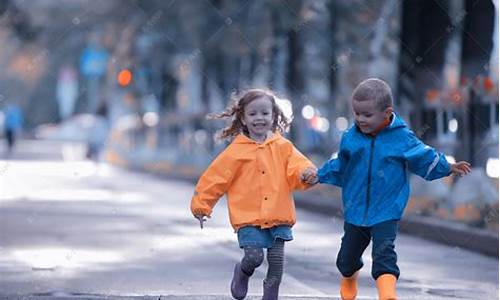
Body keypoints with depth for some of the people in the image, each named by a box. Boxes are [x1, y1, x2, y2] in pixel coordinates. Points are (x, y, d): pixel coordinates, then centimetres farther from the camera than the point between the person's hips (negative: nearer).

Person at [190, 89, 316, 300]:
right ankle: (242, 273, 23)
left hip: (278, 217, 2)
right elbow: (215, 178, 3)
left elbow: (297, 166, -7)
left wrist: (306, 173, -30)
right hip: (249, 218, -2)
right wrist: (201, 205, 5)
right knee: (254, 257, -12)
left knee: (277, 259, 0)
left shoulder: (283, 147, 5)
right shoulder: (236, 151, -1)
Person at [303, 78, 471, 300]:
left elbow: (424, 158, 4)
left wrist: (447, 167, -2)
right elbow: (340, 167, 13)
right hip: (355, 211, 3)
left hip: (386, 213, -3)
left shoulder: (402, 138, -9)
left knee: (384, 251, -21)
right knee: (347, 256, 16)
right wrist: (320, 176, 5)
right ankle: (349, 281, 48)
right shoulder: (350, 138, -2)